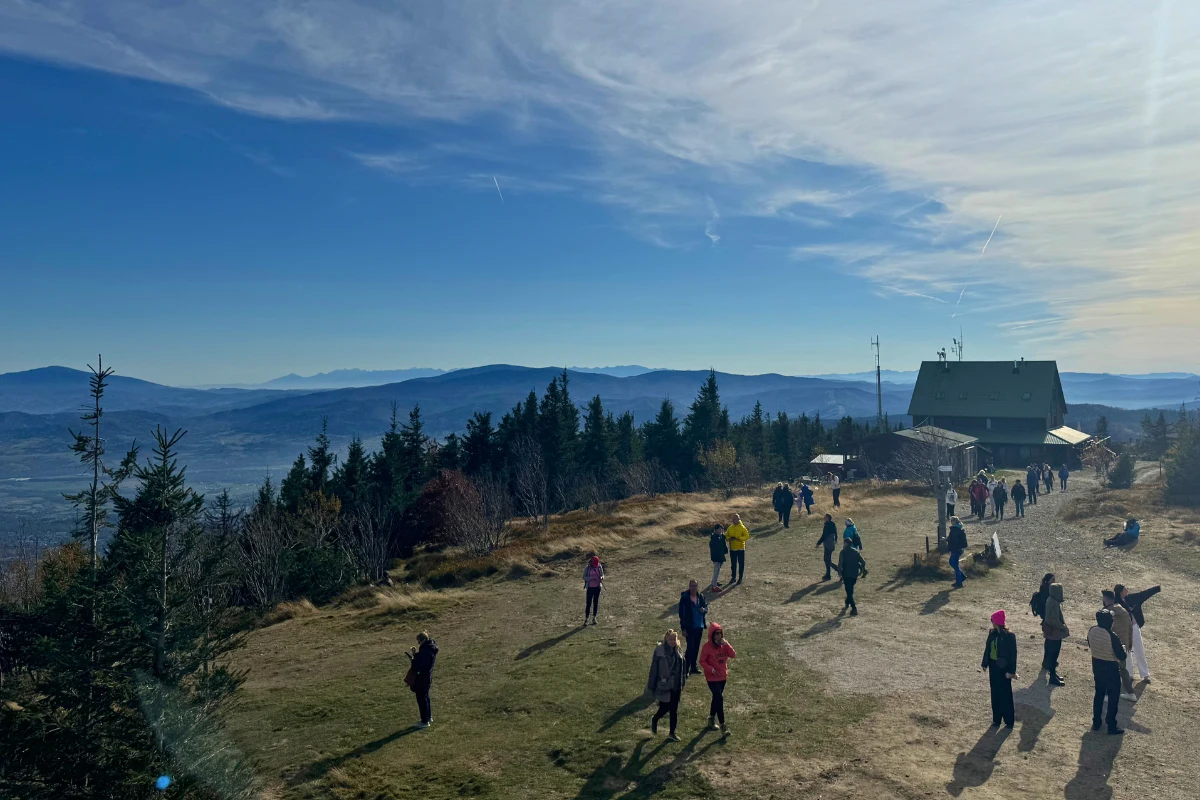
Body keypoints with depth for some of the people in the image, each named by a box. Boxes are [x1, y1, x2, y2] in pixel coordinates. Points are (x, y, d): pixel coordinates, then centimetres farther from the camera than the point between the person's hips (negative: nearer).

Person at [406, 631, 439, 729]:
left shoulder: (425, 651, -27)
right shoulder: (431, 648, 3)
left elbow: (417, 666, -26)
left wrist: (412, 656, -18)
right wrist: (416, 654, 0)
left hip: (421, 679, -10)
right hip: (428, 677, 10)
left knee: (421, 699, 3)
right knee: (425, 697, 24)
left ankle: (425, 721, 12)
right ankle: (429, 717, 37)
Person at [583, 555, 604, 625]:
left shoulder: (599, 567, 0)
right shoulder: (587, 568, -9)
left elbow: (602, 574, 9)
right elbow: (584, 577, -9)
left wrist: (601, 578, -14)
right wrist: (592, 578, -25)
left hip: (597, 587, 3)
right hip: (590, 587, -3)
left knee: (596, 602, 8)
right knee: (588, 603, -4)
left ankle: (594, 618, 18)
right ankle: (586, 619, 2)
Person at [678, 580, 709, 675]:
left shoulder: (700, 596, 1)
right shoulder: (684, 598, -13)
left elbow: (706, 607, 14)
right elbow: (681, 613, -12)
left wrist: (704, 610, -12)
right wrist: (683, 628, -13)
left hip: (699, 626, 5)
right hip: (689, 627, -5)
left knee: (696, 647, 14)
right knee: (690, 647, -6)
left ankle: (693, 666, 28)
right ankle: (686, 668, 5)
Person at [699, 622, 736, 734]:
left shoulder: (724, 644, 0)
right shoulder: (707, 646, -15)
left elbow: (733, 655, -9)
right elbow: (702, 661, -10)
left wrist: (726, 644, -20)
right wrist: (710, 669, -24)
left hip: (723, 676, 6)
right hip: (712, 677, -6)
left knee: (717, 698, 18)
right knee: (719, 698, -13)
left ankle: (711, 719, 36)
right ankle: (722, 725, -9)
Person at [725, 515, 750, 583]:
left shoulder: (742, 528, -7)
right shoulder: (730, 528, 5)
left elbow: (747, 536, -13)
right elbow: (726, 536, 9)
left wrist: (738, 538, -23)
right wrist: (729, 538, -13)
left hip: (740, 549, -3)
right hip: (732, 549, 4)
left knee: (741, 564, 3)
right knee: (733, 564, 11)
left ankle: (740, 578, 13)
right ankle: (733, 577, 21)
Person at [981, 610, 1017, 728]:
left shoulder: (1009, 636, -17)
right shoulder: (992, 633, 1)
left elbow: (1013, 654, -14)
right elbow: (987, 649, 9)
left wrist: (1011, 671, -14)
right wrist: (985, 664, 13)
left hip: (1004, 668, -6)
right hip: (993, 666, 6)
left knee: (1005, 694, 4)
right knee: (995, 693, 13)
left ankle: (1009, 721, 17)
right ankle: (996, 719, 23)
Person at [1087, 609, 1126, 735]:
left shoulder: (1091, 630, -9)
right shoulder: (1112, 637, -28)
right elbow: (1122, 657, -19)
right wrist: (1122, 647, 1)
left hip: (1096, 665, 6)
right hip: (1110, 668, -6)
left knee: (1099, 694, 21)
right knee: (1113, 698, 10)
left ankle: (1096, 723, 29)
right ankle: (1111, 727, 19)